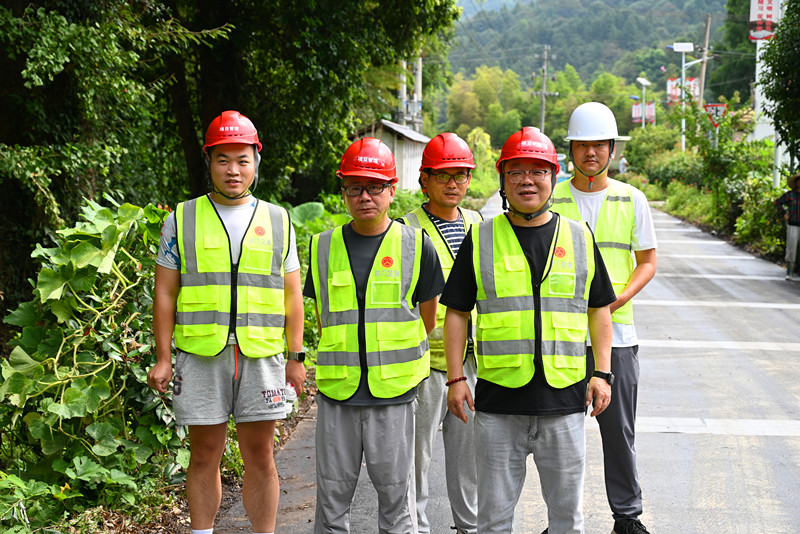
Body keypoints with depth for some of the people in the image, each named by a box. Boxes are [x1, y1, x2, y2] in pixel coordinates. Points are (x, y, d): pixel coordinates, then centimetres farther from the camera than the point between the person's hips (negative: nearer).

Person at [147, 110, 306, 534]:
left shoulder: (277, 220, 10)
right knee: (204, 457, 6)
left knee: (260, 458, 4)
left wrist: (296, 356, 4)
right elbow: (165, 293, 6)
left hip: (261, 356, 1)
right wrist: (163, 357, -1)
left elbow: (291, 296, 10)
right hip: (201, 356, 0)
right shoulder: (182, 219, 7)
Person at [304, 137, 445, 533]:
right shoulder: (323, 247, 6)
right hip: (337, 394, 2)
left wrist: (395, 363, 10)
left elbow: (427, 319, 8)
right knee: (332, 490, 8)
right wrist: (342, 363, 9)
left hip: (394, 394, -2)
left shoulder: (416, 246, 0)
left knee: (395, 487, 5)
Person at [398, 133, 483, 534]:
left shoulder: (478, 226, 11)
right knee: (417, 451, 2)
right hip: (425, 361, -5)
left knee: (469, 448, 13)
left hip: (472, 358, 5)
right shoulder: (407, 230, -6)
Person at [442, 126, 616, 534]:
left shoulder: (579, 238, 7)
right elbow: (457, 312, 5)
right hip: (498, 398, -1)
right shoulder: (481, 239, 3)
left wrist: (602, 371, 3)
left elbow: (598, 309, 12)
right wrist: (455, 378, -2)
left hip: (564, 398, 1)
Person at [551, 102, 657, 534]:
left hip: (617, 331, 0)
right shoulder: (552, 200, 3)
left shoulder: (632, 199, 5)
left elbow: (647, 262, 7)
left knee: (619, 429, 4)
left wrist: (618, 297, -10)